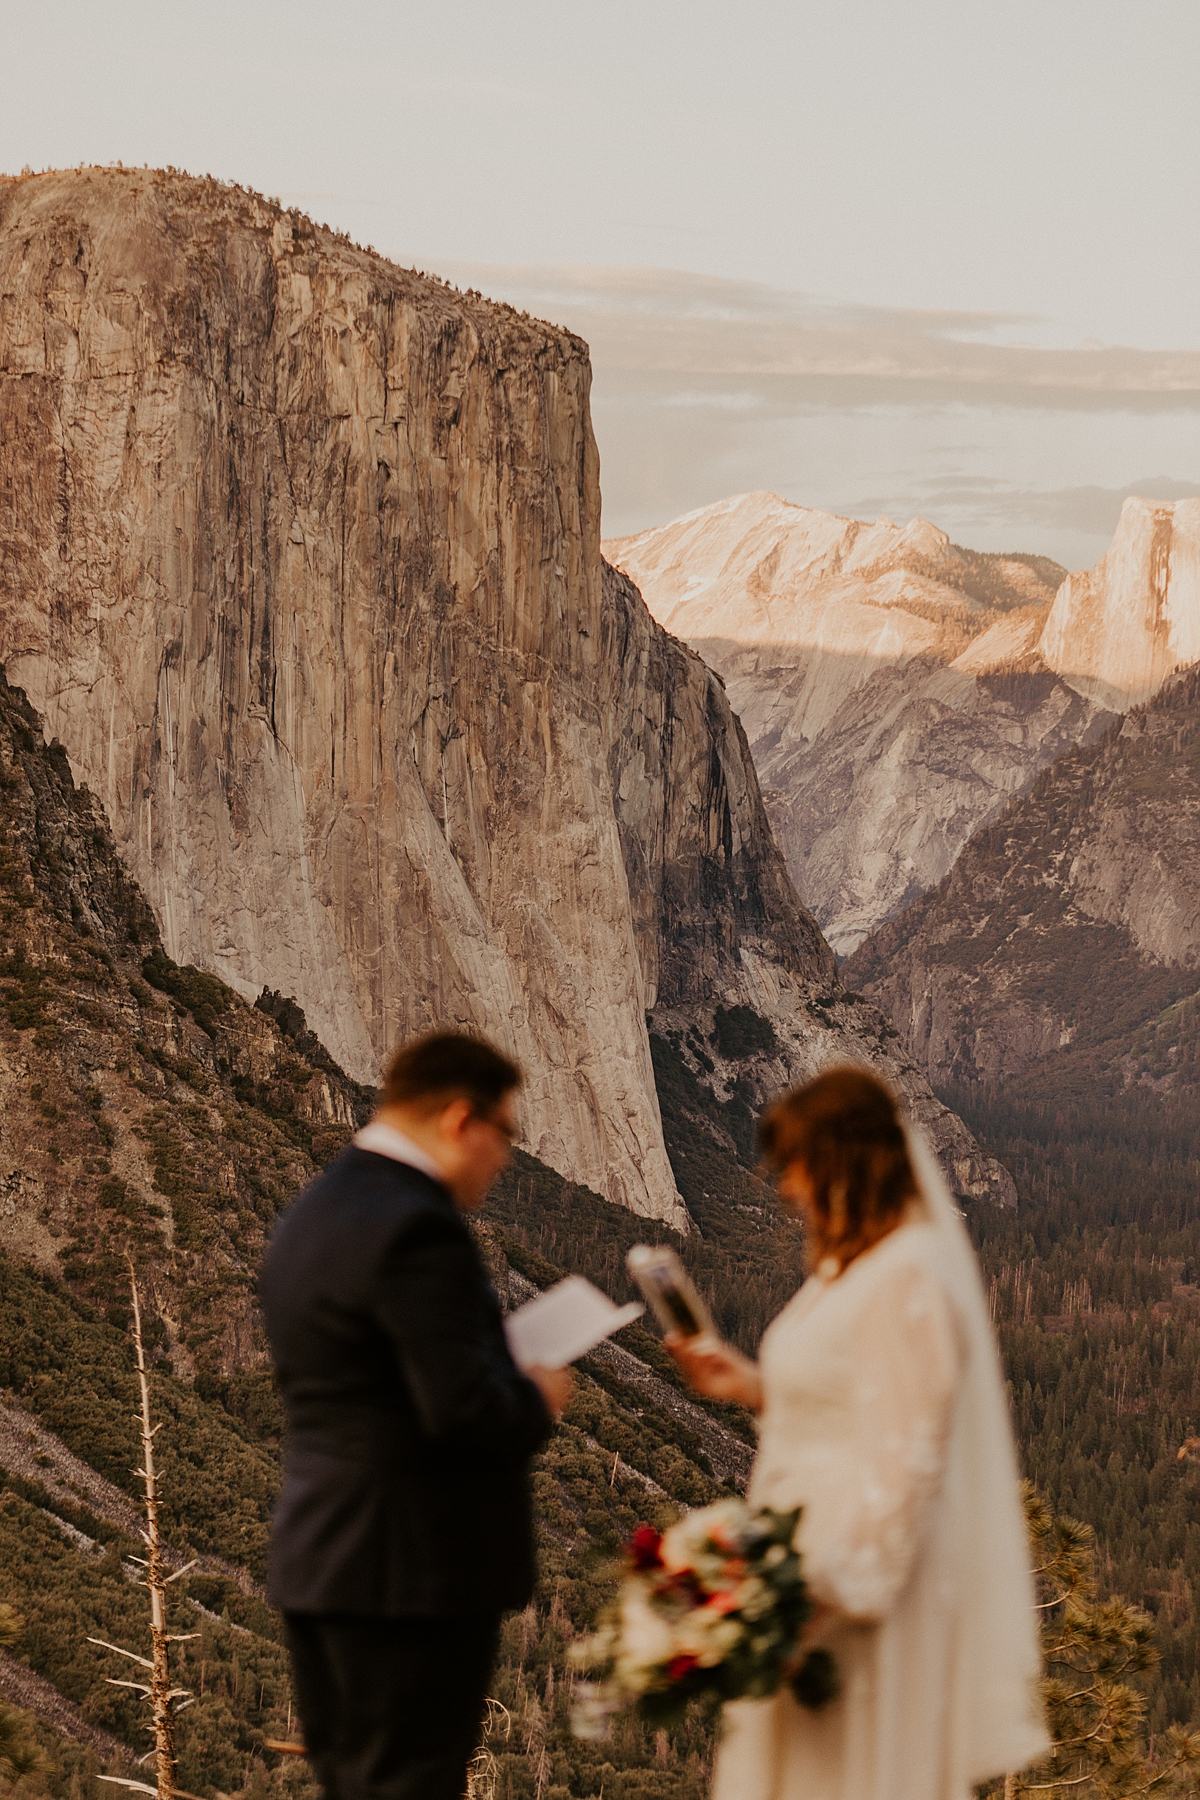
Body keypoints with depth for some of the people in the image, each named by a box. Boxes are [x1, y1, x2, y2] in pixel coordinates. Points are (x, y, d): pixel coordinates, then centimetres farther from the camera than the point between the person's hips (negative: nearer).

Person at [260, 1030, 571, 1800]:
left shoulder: (310, 1215, 13)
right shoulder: (419, 1228, -19)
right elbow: (465, 1409, -25)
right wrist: (537, 1399, -4)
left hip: (318, 1558, 9)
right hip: (413, 1572, -9)